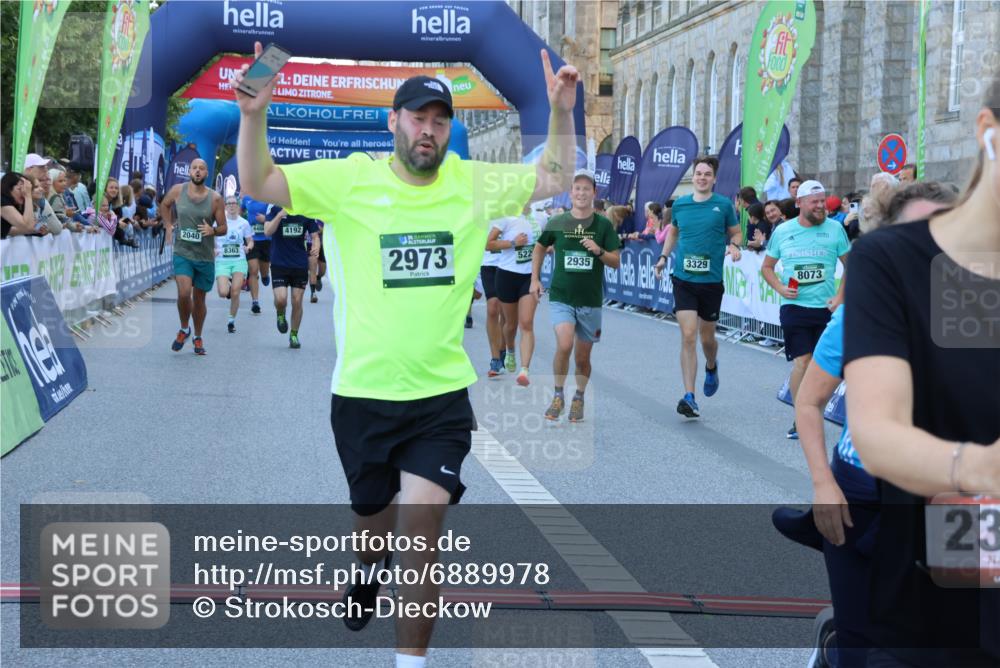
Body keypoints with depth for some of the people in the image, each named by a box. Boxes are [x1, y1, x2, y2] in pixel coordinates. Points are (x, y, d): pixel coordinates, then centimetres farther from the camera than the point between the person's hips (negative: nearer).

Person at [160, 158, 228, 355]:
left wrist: (212, 230, -22)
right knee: (184, 293, -20)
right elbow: (164, 205, 19)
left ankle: (198, 337, 31)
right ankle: (184, 329, 7)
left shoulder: (215, 198, -6)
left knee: (199, 298, 11)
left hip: (205, 256, 1)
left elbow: (223, 228, -1)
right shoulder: (177, 191, -3)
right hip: (182, 252, -1)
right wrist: (168, 225, 8)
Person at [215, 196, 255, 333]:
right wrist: (213, 249, -13)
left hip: (239, 260, 1)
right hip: (222, 260, -1)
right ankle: (228, 284, 23)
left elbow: (250, 241, 14)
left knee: (235, 294, -8)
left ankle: (232, 321, 11)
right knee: (223, 293, -16)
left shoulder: (244, 223, 5)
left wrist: (249, 247, -9)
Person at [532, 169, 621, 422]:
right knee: (564, 345, -22)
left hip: (590, 300, 1)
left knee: (582, 357, 9)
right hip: (561, 297, -1)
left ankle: (578, 399, 31)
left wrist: (599, 251, -19)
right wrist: (535, 279, 12)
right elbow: (539, 248, 18)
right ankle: (558, 396, -3)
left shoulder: (603, 225, -1)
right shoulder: (557, 223, 0)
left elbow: (616, 262, 0)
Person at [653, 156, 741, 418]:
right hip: (683, 279, 1)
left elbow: (736, 232, 10)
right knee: (688, 336, -10)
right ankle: (689, 397, -9)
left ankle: (711, 367, 47)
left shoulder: (723, 205, -1)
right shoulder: (680, 204, 6)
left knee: (707, 338, 11)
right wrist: (664, 256, 12)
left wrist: (734, 245, -12)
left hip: (711, 281, -1)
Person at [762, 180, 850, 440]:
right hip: (794, 306, 0)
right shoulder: (782, 231, 4)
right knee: (802, 362, -7)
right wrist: (780, 288, -4)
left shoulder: (834, 229, 1)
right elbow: (767, 267, 14)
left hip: (826, 308, 0)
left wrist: (840, 295, -4)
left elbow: (851, 265, 8)